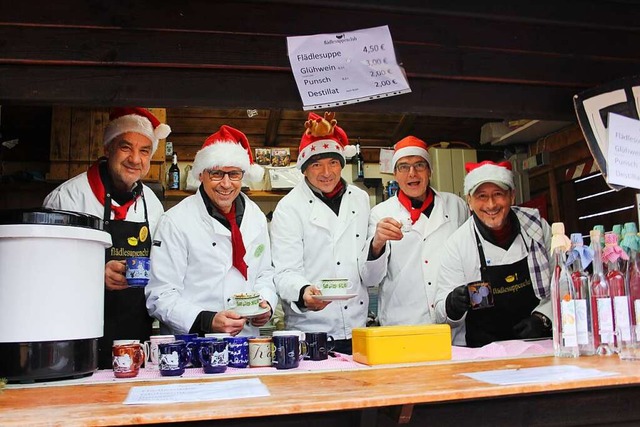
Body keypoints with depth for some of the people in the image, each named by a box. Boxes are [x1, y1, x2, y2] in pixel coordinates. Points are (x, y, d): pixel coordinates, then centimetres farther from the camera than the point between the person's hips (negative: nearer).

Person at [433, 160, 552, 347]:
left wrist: (542, 317, -1)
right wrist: (452, 306, -26)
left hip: (539, 342, 0)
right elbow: (441, 315, -3)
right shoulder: (457, 244, -4)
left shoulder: (536, 225, 4)